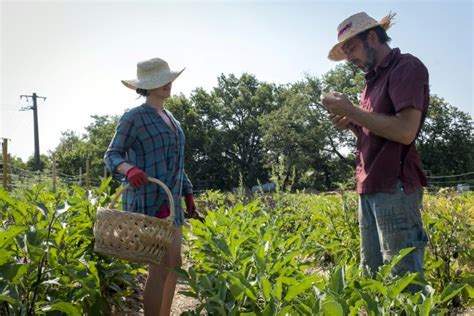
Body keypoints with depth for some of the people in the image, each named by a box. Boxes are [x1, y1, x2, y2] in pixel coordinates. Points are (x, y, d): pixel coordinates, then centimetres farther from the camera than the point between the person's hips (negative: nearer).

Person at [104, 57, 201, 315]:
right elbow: (112, 155, -7)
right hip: (148, 200, -8)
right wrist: (128, 168, -29)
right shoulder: (134, 117, -6)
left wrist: (188, 196, 19)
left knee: (174, 264, 12)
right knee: (161, 266, -9)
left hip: (170, 200, 8)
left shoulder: (170, 118, 17)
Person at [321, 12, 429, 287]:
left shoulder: (407, 67, -5)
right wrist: (350, 123, 5)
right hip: (369, 189, 9)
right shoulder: (374, 79, 22)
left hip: (395, 189, -9)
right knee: (371, 276, 10)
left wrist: (351, 110, -12)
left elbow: (405, 132, -18)